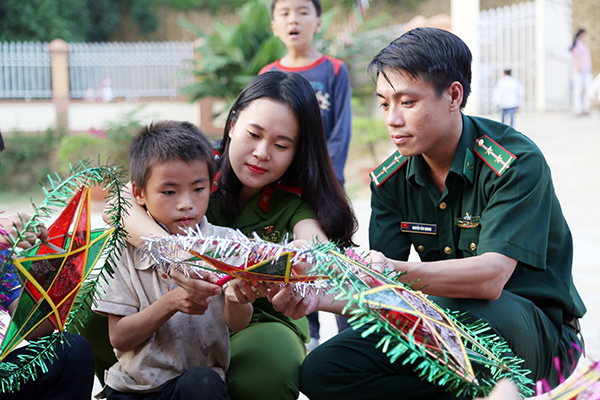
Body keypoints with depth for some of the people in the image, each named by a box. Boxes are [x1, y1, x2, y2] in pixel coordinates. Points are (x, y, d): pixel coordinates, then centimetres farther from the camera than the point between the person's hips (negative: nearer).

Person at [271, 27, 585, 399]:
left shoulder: (518, 162, -18)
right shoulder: (391, 179, 0)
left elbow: (492, 276, -31)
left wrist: (401, 274, -47)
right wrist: (319, 298, -25)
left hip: (538, 334, -5)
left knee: (454, 307, -39)